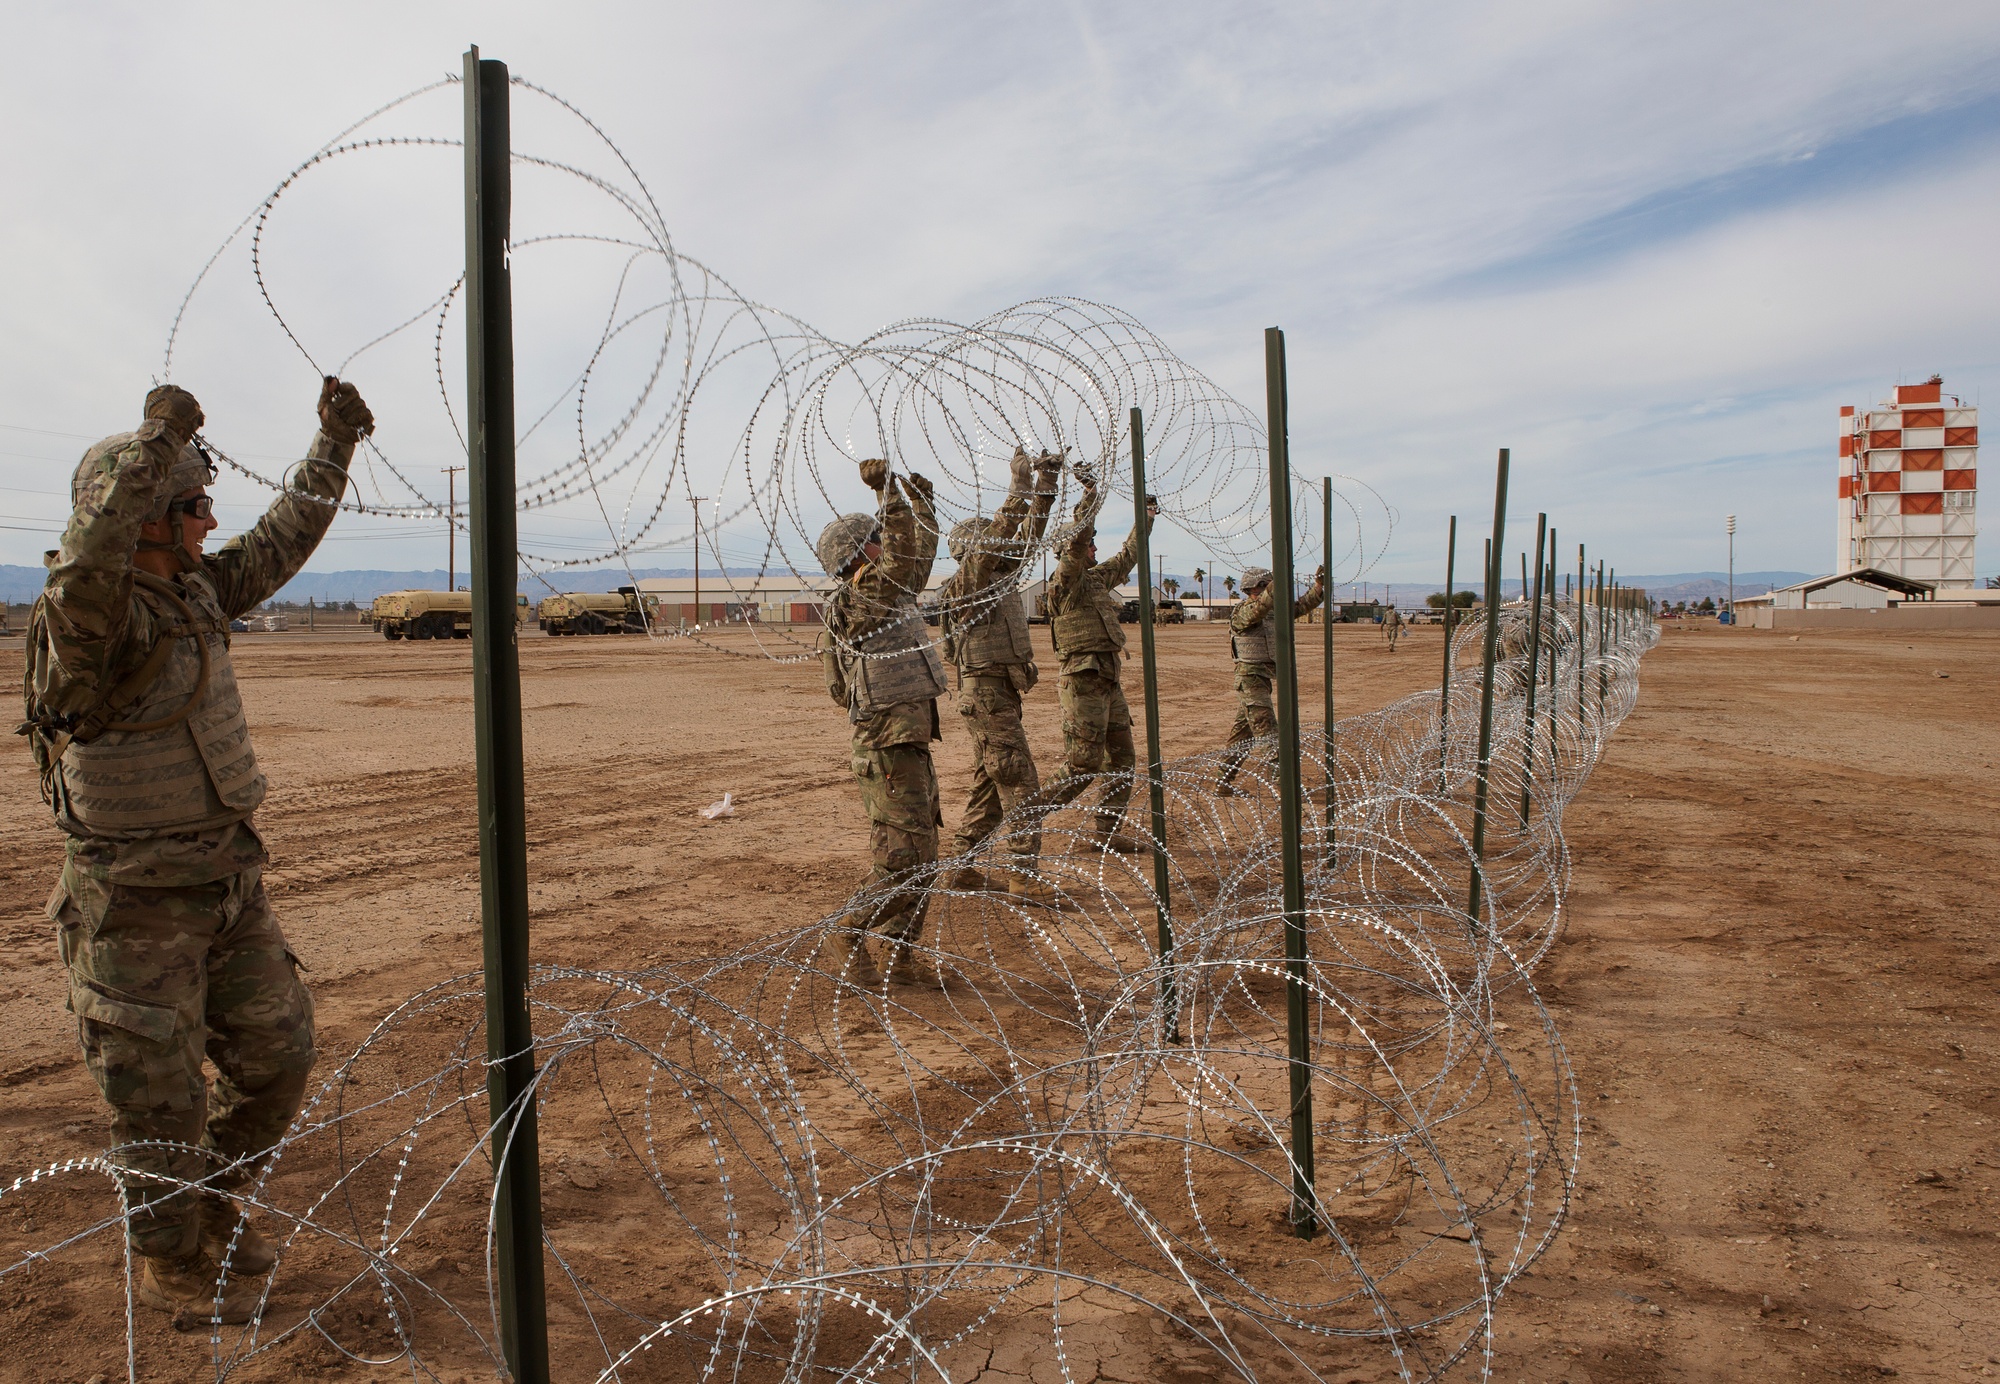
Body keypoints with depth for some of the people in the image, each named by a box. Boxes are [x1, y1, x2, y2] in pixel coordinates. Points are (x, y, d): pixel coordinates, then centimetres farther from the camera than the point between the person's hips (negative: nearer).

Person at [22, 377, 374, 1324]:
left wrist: (334, 446, 16)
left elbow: (282, 541, 18)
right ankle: (169, 1266, 27)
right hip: (134, 903, -8)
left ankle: (211, 1211, 38)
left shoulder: (197, 591, 4)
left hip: (227, 881, 8)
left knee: (276, 1054, 16)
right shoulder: (90, 616, -20)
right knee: (160, 1095, 6)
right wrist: (157, 442, -51)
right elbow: (87, 564, -43)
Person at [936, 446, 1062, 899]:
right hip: (988, 694, -10)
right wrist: (1022, 479, -15)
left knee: (989, 784, 13)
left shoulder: (998, 576, 15)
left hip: (998, 695, 10)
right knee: (1020, 784, -10)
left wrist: (1047, 477, 11)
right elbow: (1003, 527, -20)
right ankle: (1023, 874, -8)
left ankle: (963, 866, 19)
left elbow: (1028, 533, 15)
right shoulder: (967, 580, -10)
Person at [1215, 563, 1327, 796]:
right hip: (1250, 678, -10)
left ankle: (1224, 782, 20)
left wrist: (1318, 586, 1)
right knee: (1268, 734, -10)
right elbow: (1261, 606, -34)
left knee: (1242, 732, 13)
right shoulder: (1242, 612, -14)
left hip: (1261, 679, 10)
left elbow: (1299, 608, 14)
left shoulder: (1271, 612, 13)